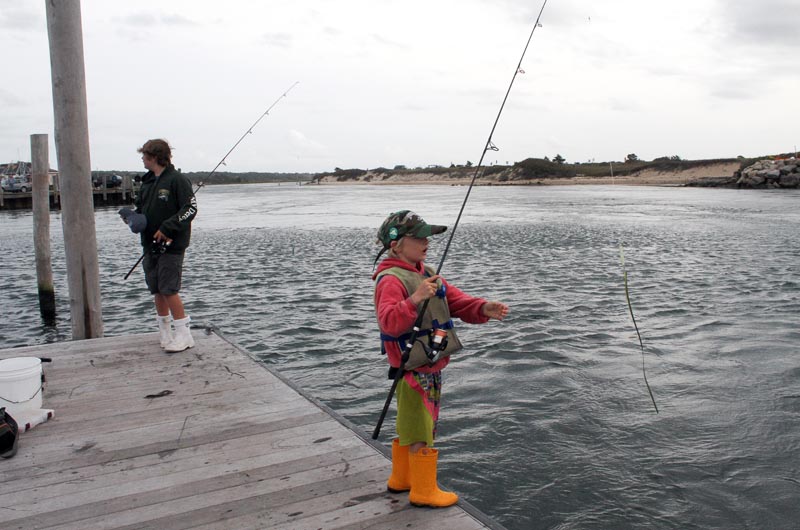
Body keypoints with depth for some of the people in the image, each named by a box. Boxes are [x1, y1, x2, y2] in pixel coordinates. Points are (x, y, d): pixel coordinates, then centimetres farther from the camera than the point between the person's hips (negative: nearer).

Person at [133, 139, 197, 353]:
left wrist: (167, 228, -20)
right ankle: (165, 335, 21)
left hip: (171, 245, -8)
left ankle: (183, 335, -2)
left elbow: (190, 208, -14)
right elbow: (140, 207, 23)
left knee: (169, 289, -10)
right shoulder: (147, 181, 14)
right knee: (157, 290, 10)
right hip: (150, 245, 8)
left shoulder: (177, 179, -9)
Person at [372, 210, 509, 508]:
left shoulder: (427, 274, 11)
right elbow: (388, 322, -35)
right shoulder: (390, 280, -20)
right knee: (421, 431, 3)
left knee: (409, 425, 22)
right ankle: (423, 491, 19)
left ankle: (401, 479, 38)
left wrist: (483, 309, -15)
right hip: (413, 371, -9)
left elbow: (457, 301, 4)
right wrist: (414, 299, -50)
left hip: (431, 368, 9)